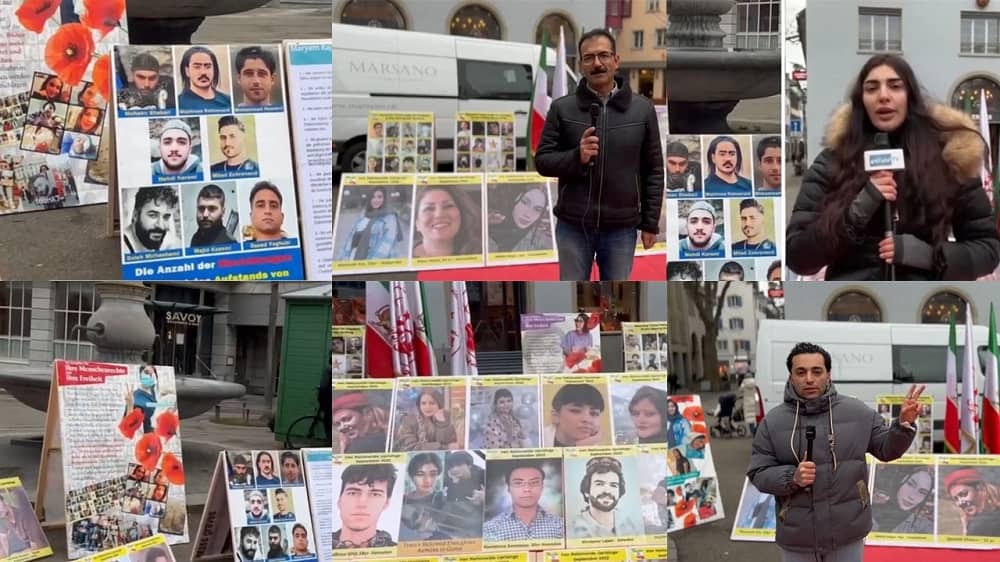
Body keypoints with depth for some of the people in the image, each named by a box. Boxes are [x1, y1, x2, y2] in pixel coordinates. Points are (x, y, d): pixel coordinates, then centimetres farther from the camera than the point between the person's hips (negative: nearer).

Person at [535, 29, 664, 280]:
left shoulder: (642, 109, 1)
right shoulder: (562, 108, -1)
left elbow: (653, 170, 5)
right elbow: (542, 160, 0)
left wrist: (650, 223, 2)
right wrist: (576, 157, -19)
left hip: (621, 228, 0)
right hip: (573, 226, 0)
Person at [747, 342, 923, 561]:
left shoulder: (857, 412, 0)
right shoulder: (772, 422, -3)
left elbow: (886, 449, 8)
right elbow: (758, 474, -2)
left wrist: (903, 424, -11)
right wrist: (792, 477, -20)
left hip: (848, 532, 0)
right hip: (797, 537, 0)